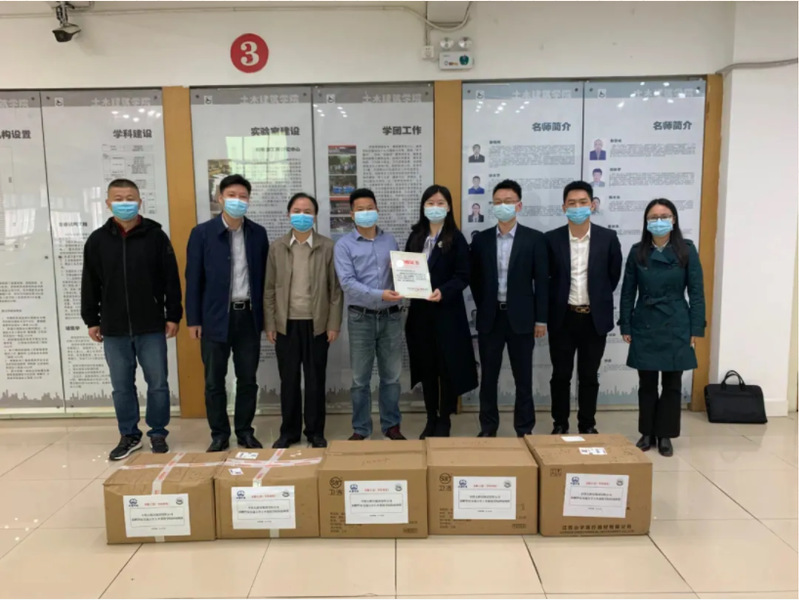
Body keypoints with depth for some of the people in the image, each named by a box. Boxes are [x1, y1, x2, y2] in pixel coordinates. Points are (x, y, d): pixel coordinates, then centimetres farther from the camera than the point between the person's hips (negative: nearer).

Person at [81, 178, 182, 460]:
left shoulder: (156, 236, -1)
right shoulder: (97, 240, 5)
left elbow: (171, 280, -1)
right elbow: (90, 285, 10)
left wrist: (173, 316, -4)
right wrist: (91, 320, 7)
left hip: (151, 327, -2)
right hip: (114, 329, 2)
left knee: (157, 384, 5)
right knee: (121, 386, 10)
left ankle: (158, 434, 20)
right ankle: (129, 435, 24)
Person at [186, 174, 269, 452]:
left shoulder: (258, 233, 4)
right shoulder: (202, 233, -3)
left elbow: (264, 276, 8)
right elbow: (193, 279, -2)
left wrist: (266, 314, 5)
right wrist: (193, 320, -4)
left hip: (249, 316, 2)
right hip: (215, 317, -2)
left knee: (248, 379, 10)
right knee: (214, 381, 7)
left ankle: (245, 431, 25)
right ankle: (219, 434, 22)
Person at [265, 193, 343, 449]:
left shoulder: (327, 247, -1)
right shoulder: (277, 247, 4)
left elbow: (335, 288, -1)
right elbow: (269, 289, 5)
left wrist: (334, 324, -5)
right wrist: (269, 324, 1)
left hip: (316, 324, -1)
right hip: (286, 324, 1)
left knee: (315, 380, 7)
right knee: (288, 380, 9)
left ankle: (315, 432, 20)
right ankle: (289, 431, 22)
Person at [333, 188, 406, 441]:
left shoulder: (390, 240, 10)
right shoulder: (344, 245, -2)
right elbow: (348, 282, -14)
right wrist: (379, 295, -25)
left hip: (391, 316, 3)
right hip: (361, 318, -3)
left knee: (391, 376, 10)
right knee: (360, 379, 6)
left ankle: (391, 425, 24)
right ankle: (360, 429, 19)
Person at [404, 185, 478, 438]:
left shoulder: (456, 239, -4)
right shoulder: (415, 237, 11)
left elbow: (463, 277, -9)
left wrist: (443, 292, -24)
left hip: (447, 312, -4)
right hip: (420, 311, 4)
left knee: (447, 367, 4)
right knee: (426, 367, 10)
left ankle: (444, 421, 17)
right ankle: (431, 419, 23)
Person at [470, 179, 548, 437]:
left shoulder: (535, 239, -2)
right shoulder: (481, 239, 4)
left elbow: (542, 281, -2)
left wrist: (541, 319, -4)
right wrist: (484, 307, 6)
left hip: (521, 317, -2)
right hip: (490, 317, 2)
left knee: (523, 377, 7)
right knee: (488, 376, 9)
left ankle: (525, 429, 20)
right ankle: (488, 427, 22)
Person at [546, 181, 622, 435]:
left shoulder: (608, 238, -3)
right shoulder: (552, 239, -4)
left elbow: (614, 275, 9)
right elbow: (543, 277, 6)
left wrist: (599, 297, 11)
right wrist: (557, 301, 7)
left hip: (595, 318, 0)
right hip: (562, 317, 0)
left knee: (589, 376, 11)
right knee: (560, 375, 9)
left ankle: (588, 425, 26)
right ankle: (560, 424, 24)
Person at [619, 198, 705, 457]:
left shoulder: (687, 250, -2)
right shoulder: (637, 251, 1)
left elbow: (696, 291, -2)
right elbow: (628, 291, 4)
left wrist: (696, 328, -6)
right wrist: (626, 326, 0)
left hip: (676, 326, -1)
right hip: (644, 325, 1)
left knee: (672, 383, 7)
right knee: (646, 383, 8)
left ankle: (665, 435, 19)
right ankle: (647, 433, 21)